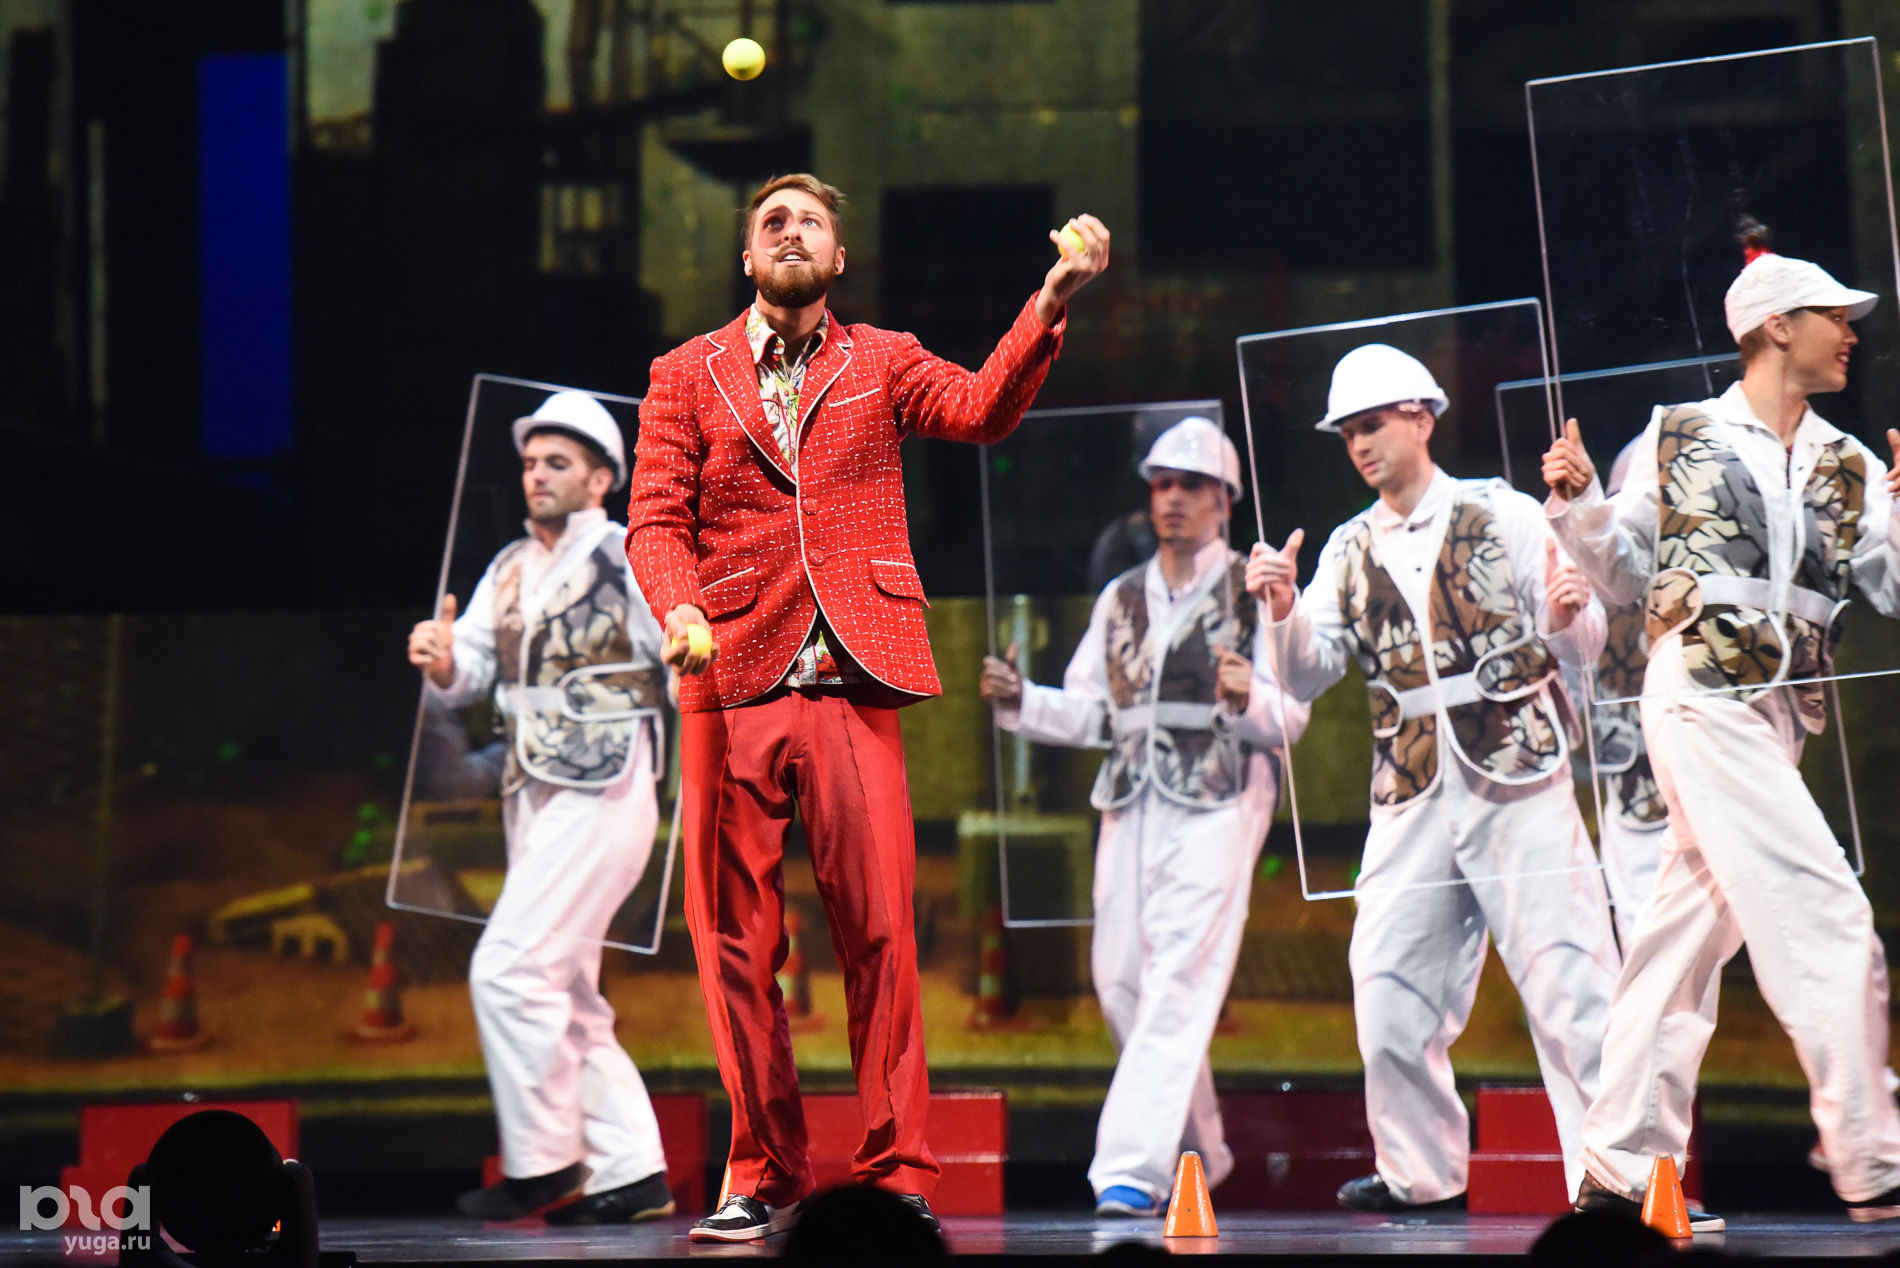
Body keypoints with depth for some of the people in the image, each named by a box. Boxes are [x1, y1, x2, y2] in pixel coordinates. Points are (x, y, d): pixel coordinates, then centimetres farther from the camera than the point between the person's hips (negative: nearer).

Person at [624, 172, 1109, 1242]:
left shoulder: (882, 361, 15)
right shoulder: (689, 375, 13)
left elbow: (981, 409, -2)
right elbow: (656, 517, 5)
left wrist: (1054, 302, -16)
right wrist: (678, 606, -15)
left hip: (854, 682, -1)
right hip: (731, 684, 1)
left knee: (881, 932, -8)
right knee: (738, 942, 1)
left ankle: (899, 1173, -2)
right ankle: (767, 1174, 11)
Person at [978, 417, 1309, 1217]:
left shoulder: (1254, 594, 3)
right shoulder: (1123, 599, 19)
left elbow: (1289, 716, -3)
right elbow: (1090, 714, 18)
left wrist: (1247, 700, -25)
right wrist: (1019, 702, 1)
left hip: (1219, 800, -6)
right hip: (1131, 803, 6)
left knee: (1181, 981, -15)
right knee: (1120, 981, 4)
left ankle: (1132, 1165, -21)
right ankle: (1198, 1152, 22)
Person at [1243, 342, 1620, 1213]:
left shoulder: (1504, 516, 3)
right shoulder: (1349, 551, 14)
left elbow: (1583, 648, 3)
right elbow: (1308, 677, 8)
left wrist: (1568, 617, -20)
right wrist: (1283, 612, -11)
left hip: (1519, 781, -4)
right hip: (1411, 794, 4)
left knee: (1567, 982, -9)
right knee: (1388, 985, 3)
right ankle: (1421, 1172, 18)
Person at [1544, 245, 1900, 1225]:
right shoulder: (1679, 437, 4)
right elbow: (1629, 573, 9)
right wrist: (1578, 504, -7)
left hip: (1780, 717, 6)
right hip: (1699, 694, -6)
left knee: (1690, 927, 8)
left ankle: (1620, 1168, 13)